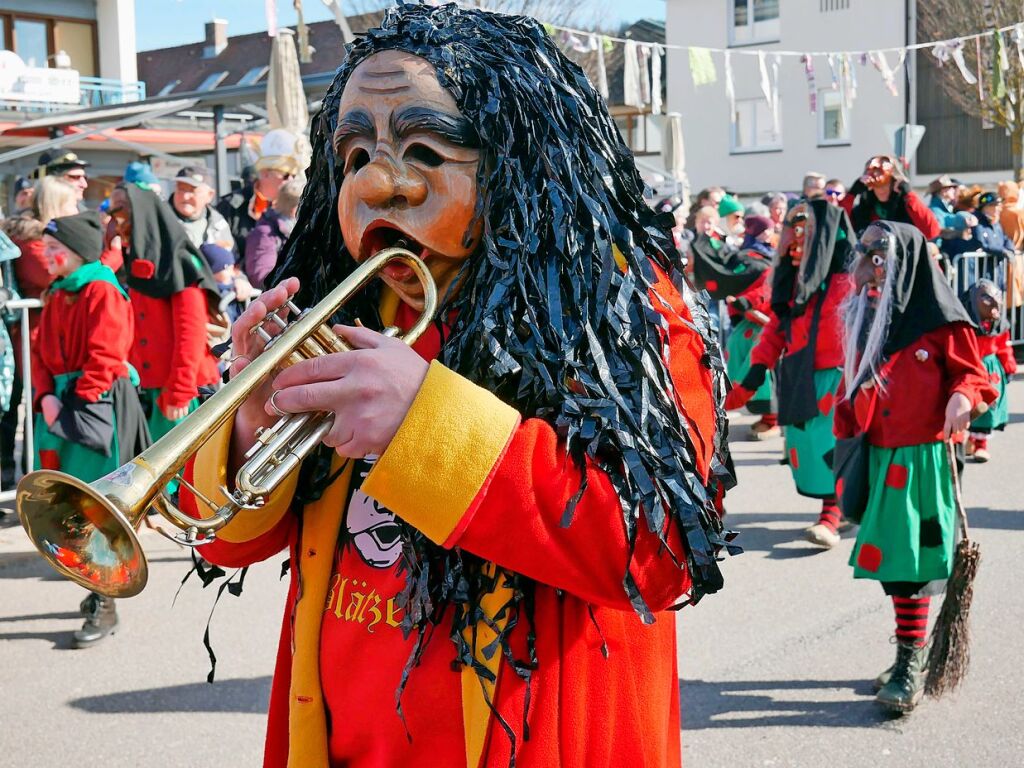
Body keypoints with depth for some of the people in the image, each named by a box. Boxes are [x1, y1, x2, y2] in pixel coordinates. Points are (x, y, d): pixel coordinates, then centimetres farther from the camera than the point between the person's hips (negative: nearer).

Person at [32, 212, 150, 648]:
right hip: (61, 404, 8)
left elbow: (105, 357, -17)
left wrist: (79, 403, -18)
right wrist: (47, 397, -3)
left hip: (98, 406, -8)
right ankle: (99, 589, 25)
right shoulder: (56, 294, 15)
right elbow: (41, 351, 12)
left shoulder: (102, 292, -10)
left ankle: (104, 607, 2)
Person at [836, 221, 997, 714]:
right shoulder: (866, 321, 12)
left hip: (926, 458, -6)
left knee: (913, 563, -6)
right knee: (891, 560, 10)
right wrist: (846, 430, 11)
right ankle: (909, 657, 23)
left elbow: (972, 373, -4)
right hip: (880, 457, 6)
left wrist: (964, 397, -24)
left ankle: (912, 664, 0)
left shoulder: (941, 322, -6)